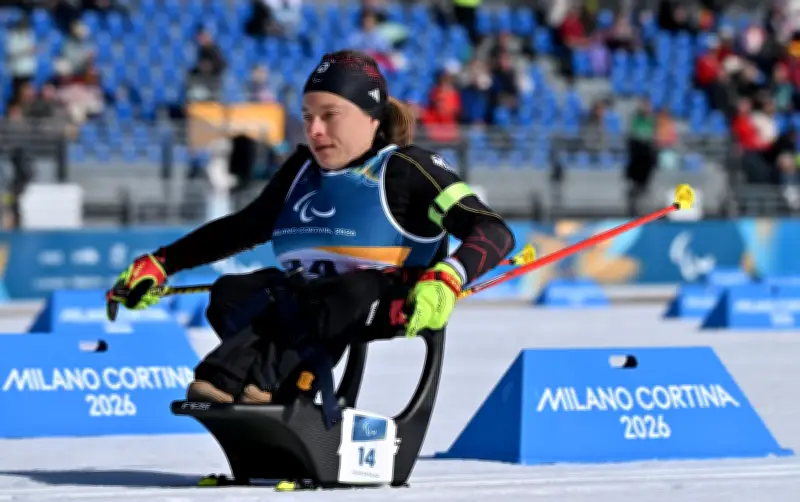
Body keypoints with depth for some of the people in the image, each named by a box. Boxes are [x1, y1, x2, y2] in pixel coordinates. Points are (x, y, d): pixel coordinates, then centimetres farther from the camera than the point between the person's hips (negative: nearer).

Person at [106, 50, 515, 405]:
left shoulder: (405, 168, -1)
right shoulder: (302, 169, 18)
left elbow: (494, 233, -10)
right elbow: (242, 228, 32)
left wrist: (446, 280, -30)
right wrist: (160, 264, 24)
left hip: (383, 307, -6)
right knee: (229, 294, -22)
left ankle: (235, 375, -53)